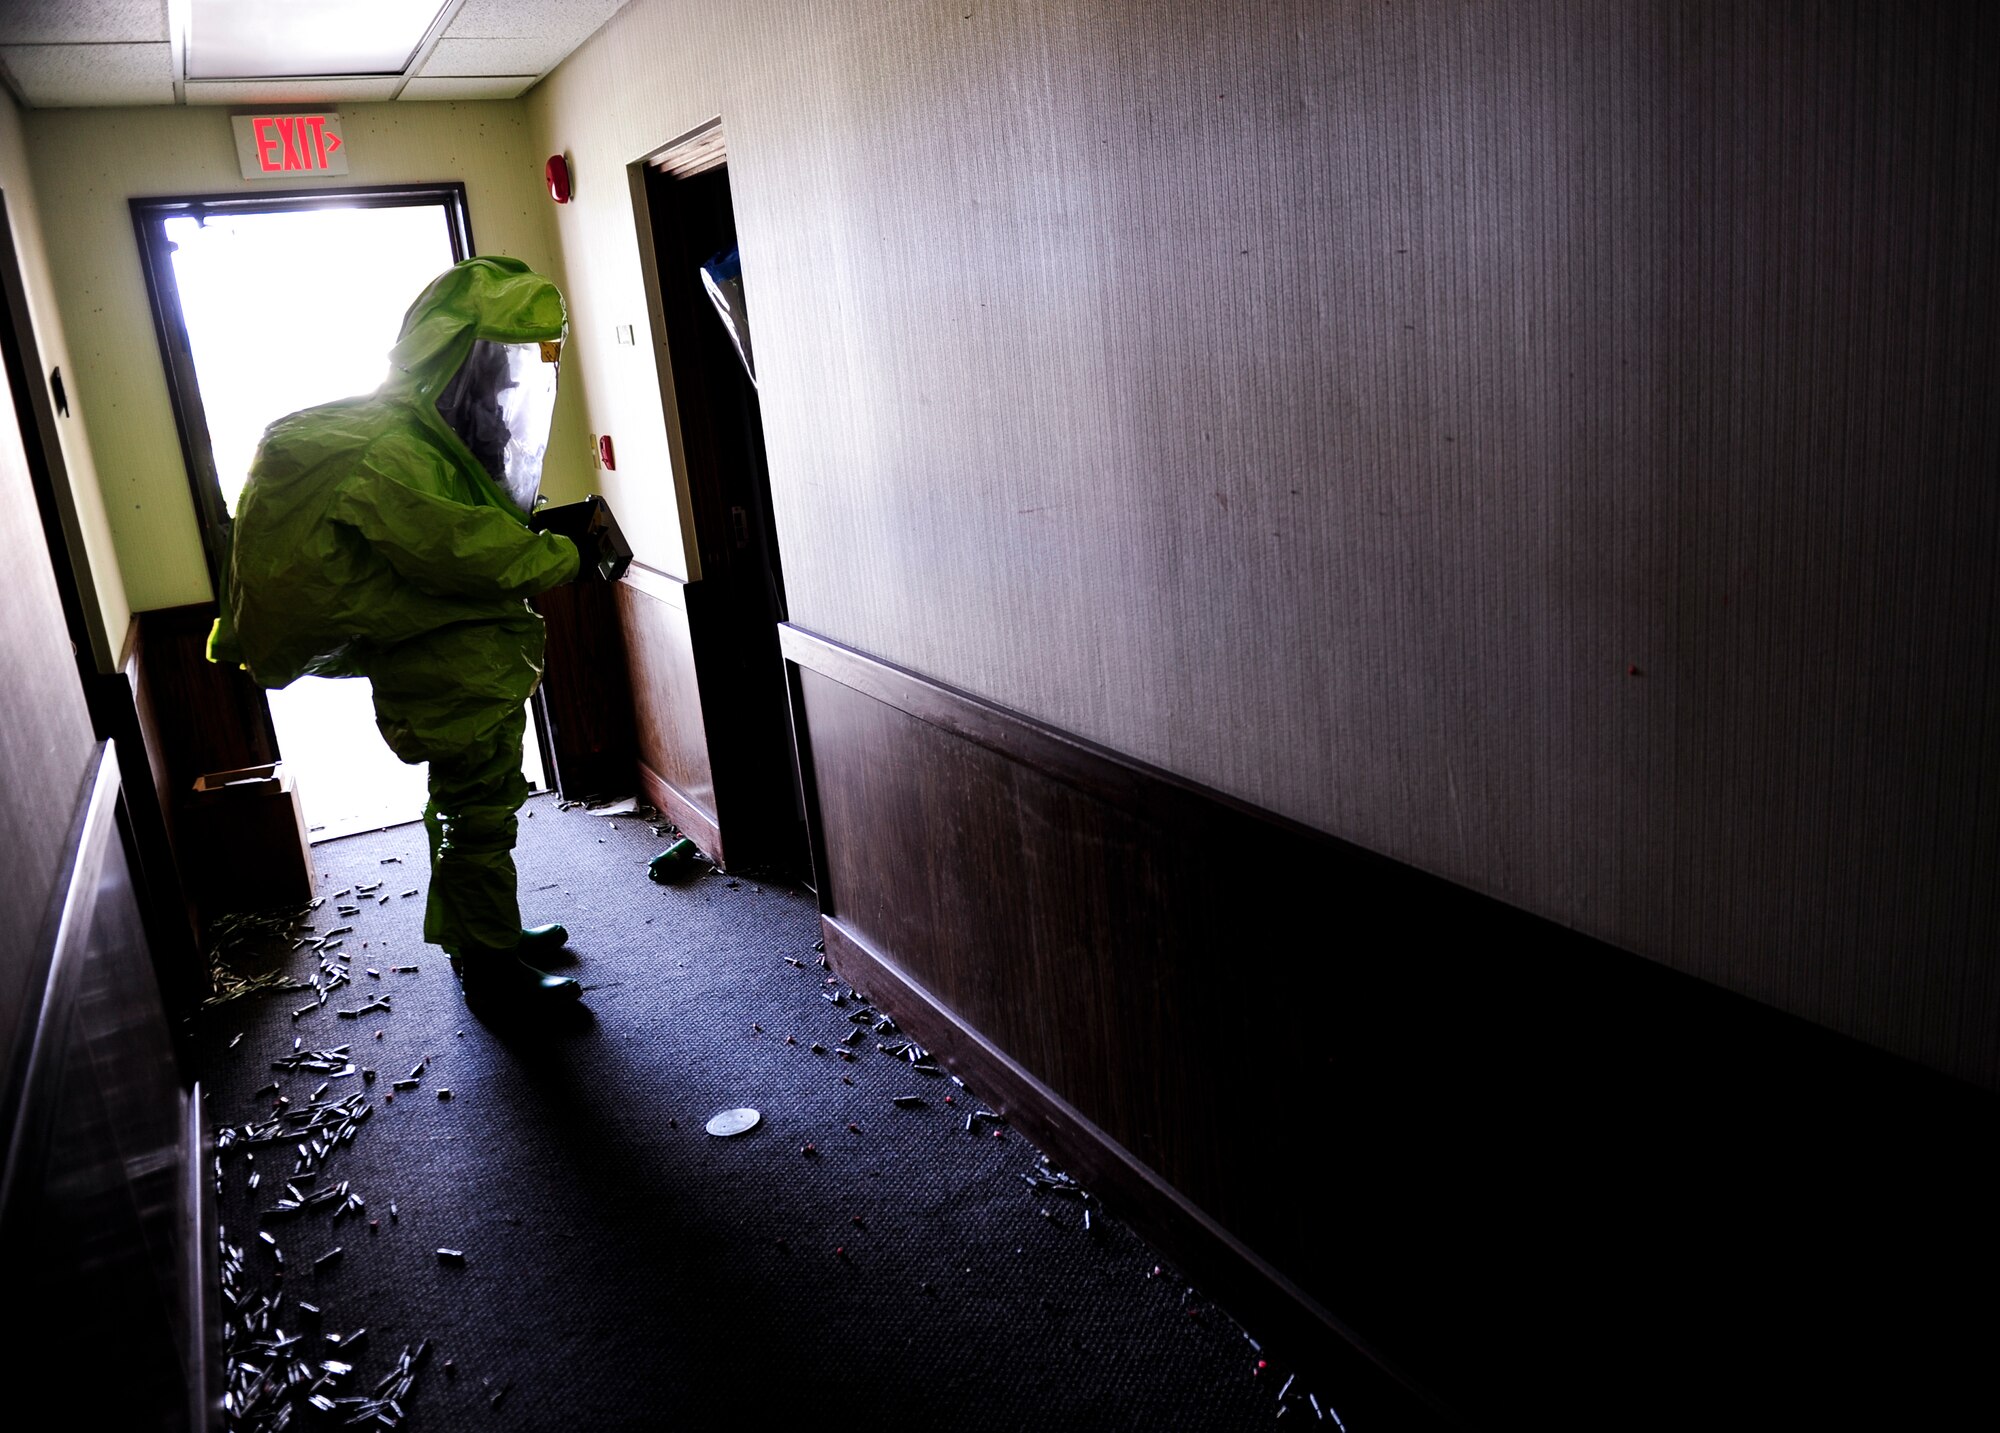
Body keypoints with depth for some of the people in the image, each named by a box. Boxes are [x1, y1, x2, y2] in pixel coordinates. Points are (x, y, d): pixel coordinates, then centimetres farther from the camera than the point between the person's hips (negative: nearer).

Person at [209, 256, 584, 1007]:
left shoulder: (438, 436, 11)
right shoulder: (391, 455, -23)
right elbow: (470, 554, -27)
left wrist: (553, 526, 1)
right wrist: (563, 556, -15)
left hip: (476, 659, 10)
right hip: (454, 677, -10)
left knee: (473, 807, 20)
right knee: (479, 816, 2)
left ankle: (483, 936, 35)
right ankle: (491, 961, 17)